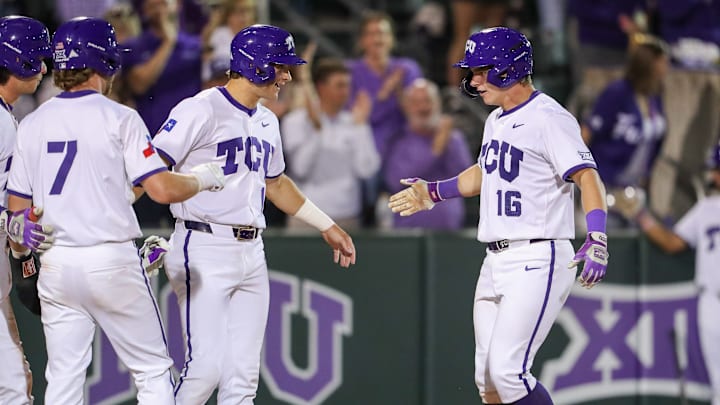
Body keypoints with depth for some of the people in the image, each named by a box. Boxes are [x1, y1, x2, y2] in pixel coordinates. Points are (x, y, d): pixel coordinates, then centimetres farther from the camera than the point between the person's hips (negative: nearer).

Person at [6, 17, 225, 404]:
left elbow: (18, 207, 9)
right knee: (153, 371, 5)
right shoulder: (118, 118, -7)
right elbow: (162, 189, -14)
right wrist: (204, 178, 5)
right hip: (111, 261, -4)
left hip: (55, 266, 4)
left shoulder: (32, 124, 6)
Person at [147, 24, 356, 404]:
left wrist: (327, 226, 36)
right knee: (206, 366, -15)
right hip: (204, 249, -8)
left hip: (251, 253, 8)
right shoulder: (201, 110, -10)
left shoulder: (266, 122, 17)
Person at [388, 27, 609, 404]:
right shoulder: (496, 121, 16)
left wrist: (597, 241, -34)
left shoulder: (548, 118, -13)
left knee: (508, 372, -17)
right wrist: (433, 192, 31)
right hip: (495, 263, 9)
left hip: (537, 262, -9)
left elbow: (587, 176, -22)